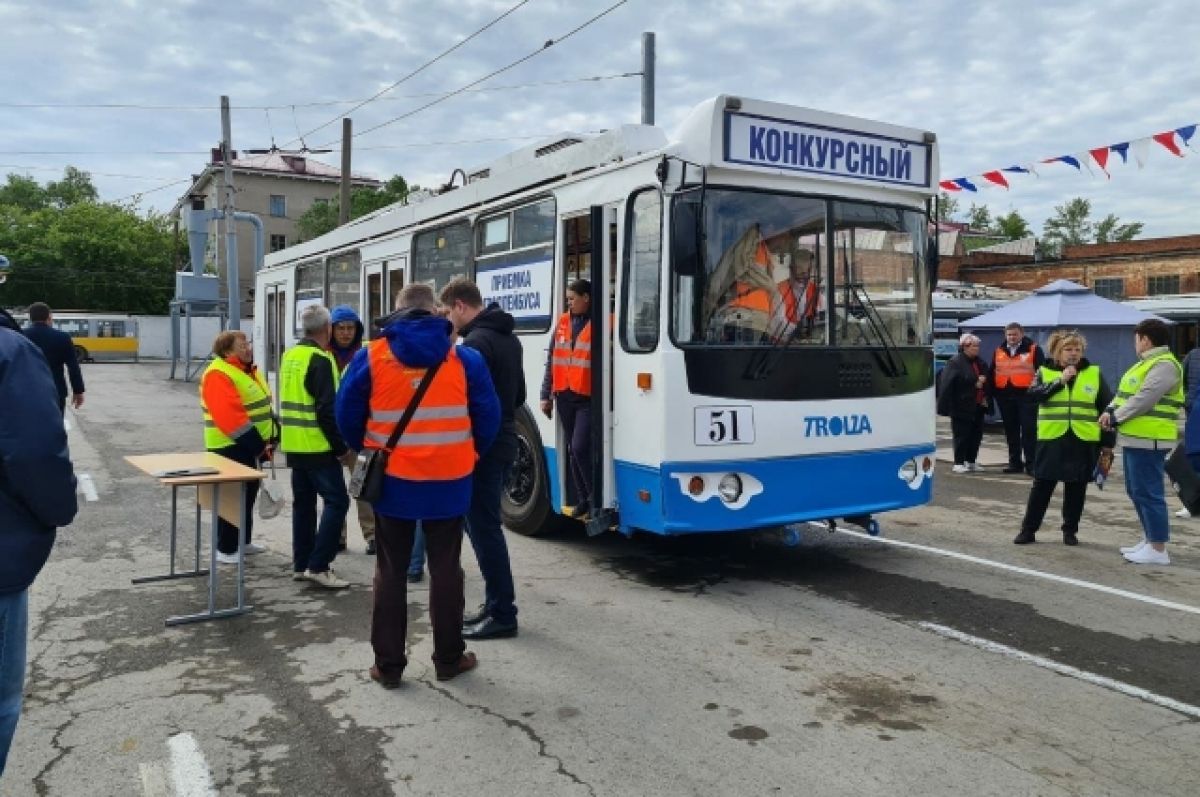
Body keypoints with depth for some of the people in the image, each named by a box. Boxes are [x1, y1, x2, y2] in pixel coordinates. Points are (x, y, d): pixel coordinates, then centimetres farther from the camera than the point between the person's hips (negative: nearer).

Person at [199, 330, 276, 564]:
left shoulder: (248, 370, 14)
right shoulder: (218, 375, -18)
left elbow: (261, 406, 18)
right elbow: (228, 415, -26)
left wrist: (270, 436, 8)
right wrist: (256, 444, -26)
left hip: (248, 444, 10)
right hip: (230, 446, -10)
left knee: (248, 493, 16)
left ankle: (243, 541, 28)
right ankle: (226, 549, 5)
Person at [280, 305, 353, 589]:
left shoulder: (290, 356, 12)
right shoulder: (320, 360, -16)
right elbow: (327, 410, -21)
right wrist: (342, 448, -15)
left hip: (294, 445, 9)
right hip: (318, 446, -9)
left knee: (303, 501, 14)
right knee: (337, 501, -5)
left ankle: (301, 564, 19)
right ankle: (318, 566, -7)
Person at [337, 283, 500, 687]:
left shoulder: (370, 357, -3)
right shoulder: (465, 357, -3)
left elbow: (347, 416, 2)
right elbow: (488, 416, -2)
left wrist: (366, 451, 20)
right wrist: (471, 454, 15)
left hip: (392, 481, 0)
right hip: (449, 482, 0)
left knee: (391, 572, 12)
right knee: (445, 569, 13)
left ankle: (388, 664, 19)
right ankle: (448, 658, 23)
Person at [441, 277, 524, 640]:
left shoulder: (476, 342, -17)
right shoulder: (509, 339, 14)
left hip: (481, 448, -10)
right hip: (504, 443, 10)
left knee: (483, 529, -3)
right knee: (486, 526, 16)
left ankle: (502, 614, 3)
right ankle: (496, 604, 22)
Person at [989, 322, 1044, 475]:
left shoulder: (1033, 349, -2)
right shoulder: (999, 351, 12)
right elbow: (992, 374, 15)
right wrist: (993, 392, 8)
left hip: (1026, 395, -5)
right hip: (1005, 396, 5)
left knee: (1029, 430, -4)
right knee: (1011, 431, 11)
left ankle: (1030, 463, 0)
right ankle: (1015, 462, 19)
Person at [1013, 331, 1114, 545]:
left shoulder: (1094, 373, 6)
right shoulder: (1045, 372, 4)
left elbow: (1108, 407, 7)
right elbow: (1033, 395, -14)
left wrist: (1107, 442, 3)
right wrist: (1060, 380, -19)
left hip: (1083, 442, 1)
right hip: (1052, 440, -1)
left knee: (1076, 488, 7)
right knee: (1042, 487, 3)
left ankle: (1070, 530, 22)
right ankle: (1028, 529, 12)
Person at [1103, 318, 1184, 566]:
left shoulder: (1164, 365, -14)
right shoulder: (1147, 363, 19)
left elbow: (1144, 399, -21)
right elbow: (1125, 392, 17)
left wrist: (1115, 418, -13)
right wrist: (1110, 410, 0)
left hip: (1148, 441, -10)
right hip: (1134, 439, 11)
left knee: (1147, 493, -7)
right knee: (1136, 491, 17)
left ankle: (1158, 549, -1)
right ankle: (1150, 540, 27)